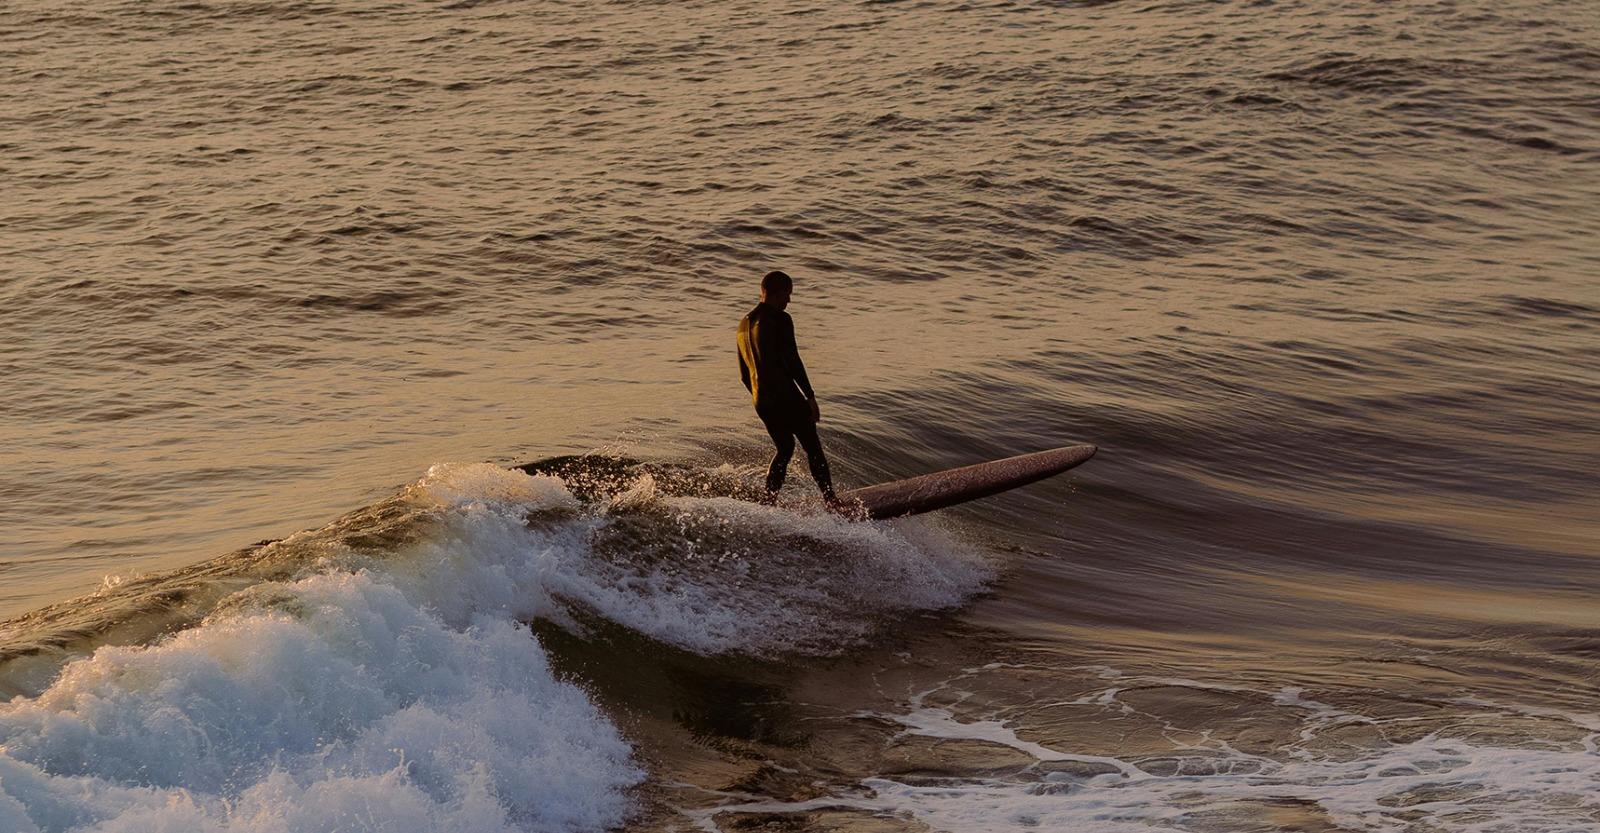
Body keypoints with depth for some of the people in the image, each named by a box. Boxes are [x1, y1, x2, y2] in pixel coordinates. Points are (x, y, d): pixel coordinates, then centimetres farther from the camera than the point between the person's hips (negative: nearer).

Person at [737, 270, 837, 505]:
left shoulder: (744, 324, 14)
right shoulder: (779, 320, -12)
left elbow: (744, 374, 19)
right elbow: (792, 362, -16)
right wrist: (810, 397, -12)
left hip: (761, 401, 8)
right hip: (785, 396, -8)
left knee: (784, 449, 21)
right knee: (813, 448, 2)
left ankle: (769, 502, 16)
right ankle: (830, 499, -1)